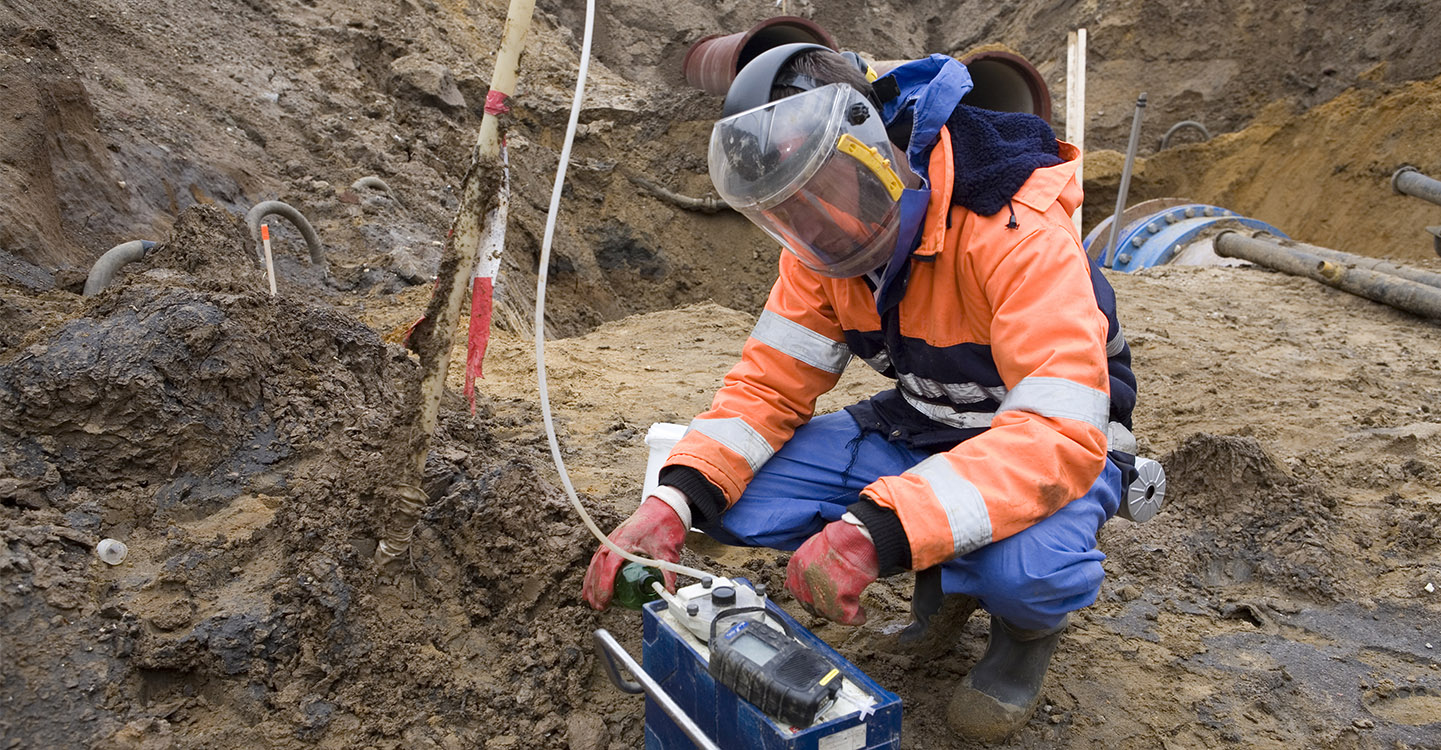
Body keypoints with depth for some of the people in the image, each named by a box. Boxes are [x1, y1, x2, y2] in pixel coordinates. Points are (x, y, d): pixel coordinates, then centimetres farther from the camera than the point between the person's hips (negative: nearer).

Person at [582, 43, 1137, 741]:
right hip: (920, 426, 6)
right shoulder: (826, 246, -9)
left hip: (1051, 441, -6)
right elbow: (770, 385, -6)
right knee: (731, 493, -14)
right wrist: (674, 500, -25)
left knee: (1024, 567, -41)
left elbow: (1061, 435, -38)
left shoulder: (1016, 232, -30)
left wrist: (875, 528, -49)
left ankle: (1029, 625, 0)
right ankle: (942, 568, 6)